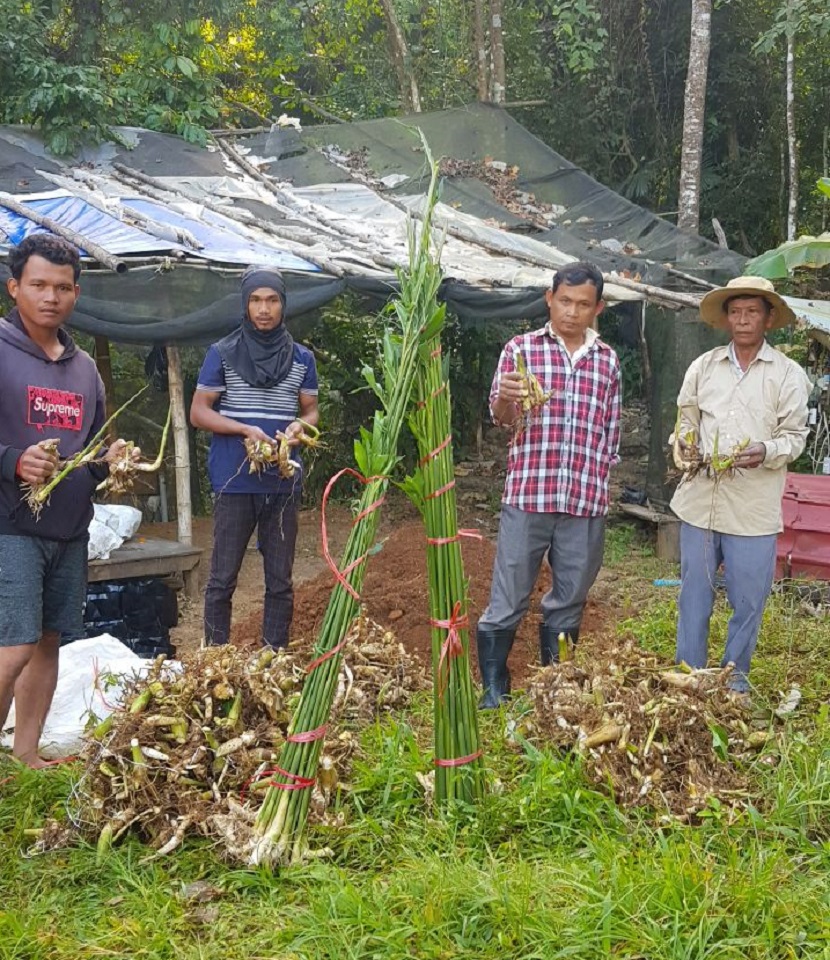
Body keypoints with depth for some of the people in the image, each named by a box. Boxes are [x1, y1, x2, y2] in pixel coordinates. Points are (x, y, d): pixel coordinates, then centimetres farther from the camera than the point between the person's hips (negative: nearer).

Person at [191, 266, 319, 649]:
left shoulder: (302, 358, 8)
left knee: (280, 581, 7)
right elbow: (199, 411, -1)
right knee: (223, 579, 2)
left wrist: (300, 425, -10)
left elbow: (311, 410, 15)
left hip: (284, 483, 3)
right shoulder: (223, 354, 0)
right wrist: (246, 430, -16)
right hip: (234, 483, -2)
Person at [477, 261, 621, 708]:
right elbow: (502, 418, -5)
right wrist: (505, 399, -27)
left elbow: (610, 431, 18)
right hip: (526, 497, -3)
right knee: (506, 604, 1)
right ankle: (494, 693, 14)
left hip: (586, 504, 3)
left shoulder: (608, 361, 12)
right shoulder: (521, 348, 3)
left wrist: (598, 482, 15)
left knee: (567, 606, 12)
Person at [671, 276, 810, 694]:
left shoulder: (788, 374, 0)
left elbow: (794, 436, -1)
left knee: (748, 599, 6)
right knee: (694, 594, 10)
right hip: (700, 499, 2)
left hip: (754, 507, -2)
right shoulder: (703, 366, 7)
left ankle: (735, 675, 25)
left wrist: (766, 452, -21)